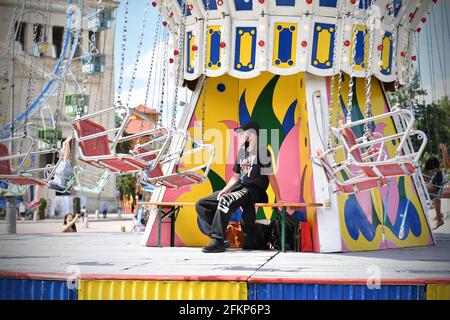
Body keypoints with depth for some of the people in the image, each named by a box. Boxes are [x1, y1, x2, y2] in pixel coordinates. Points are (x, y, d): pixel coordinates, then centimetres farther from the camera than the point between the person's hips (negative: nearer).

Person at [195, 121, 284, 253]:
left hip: (253, 191, -9)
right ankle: (217, 238, -11)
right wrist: (224, 190, 3)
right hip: (239, 188, 9)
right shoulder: (242, 152, 18)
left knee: (225, 201, -38)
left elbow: (271, 176, -8)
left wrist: (278, 199, -12)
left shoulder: (262, 151, -5)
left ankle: (218, 242, -32)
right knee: (201, 205, -2)